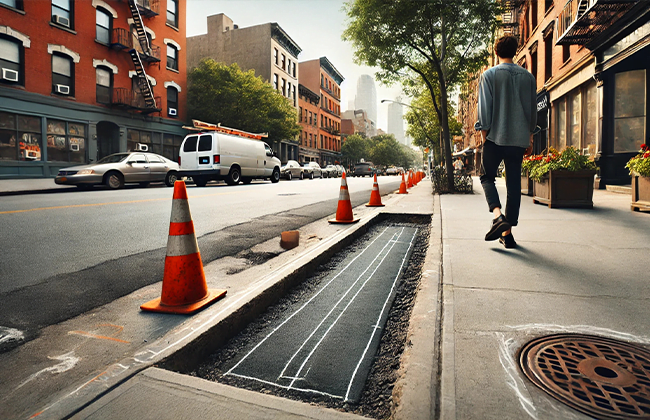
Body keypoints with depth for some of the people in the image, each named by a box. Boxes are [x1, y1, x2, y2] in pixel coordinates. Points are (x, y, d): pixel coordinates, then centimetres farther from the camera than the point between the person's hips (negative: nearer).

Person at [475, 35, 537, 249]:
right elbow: (533, 109, 13)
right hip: (519, 138, 3)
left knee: (487, 177, 11)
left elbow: (485, 108, -6)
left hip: (496, 137, -3)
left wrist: (484, 133, 0)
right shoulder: (528, 76, 11)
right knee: (514, 184, 5)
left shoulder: (489, 74, 0)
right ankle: (507, 233, 8)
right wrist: (529, 136, 20)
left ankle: (498, 214, -14)